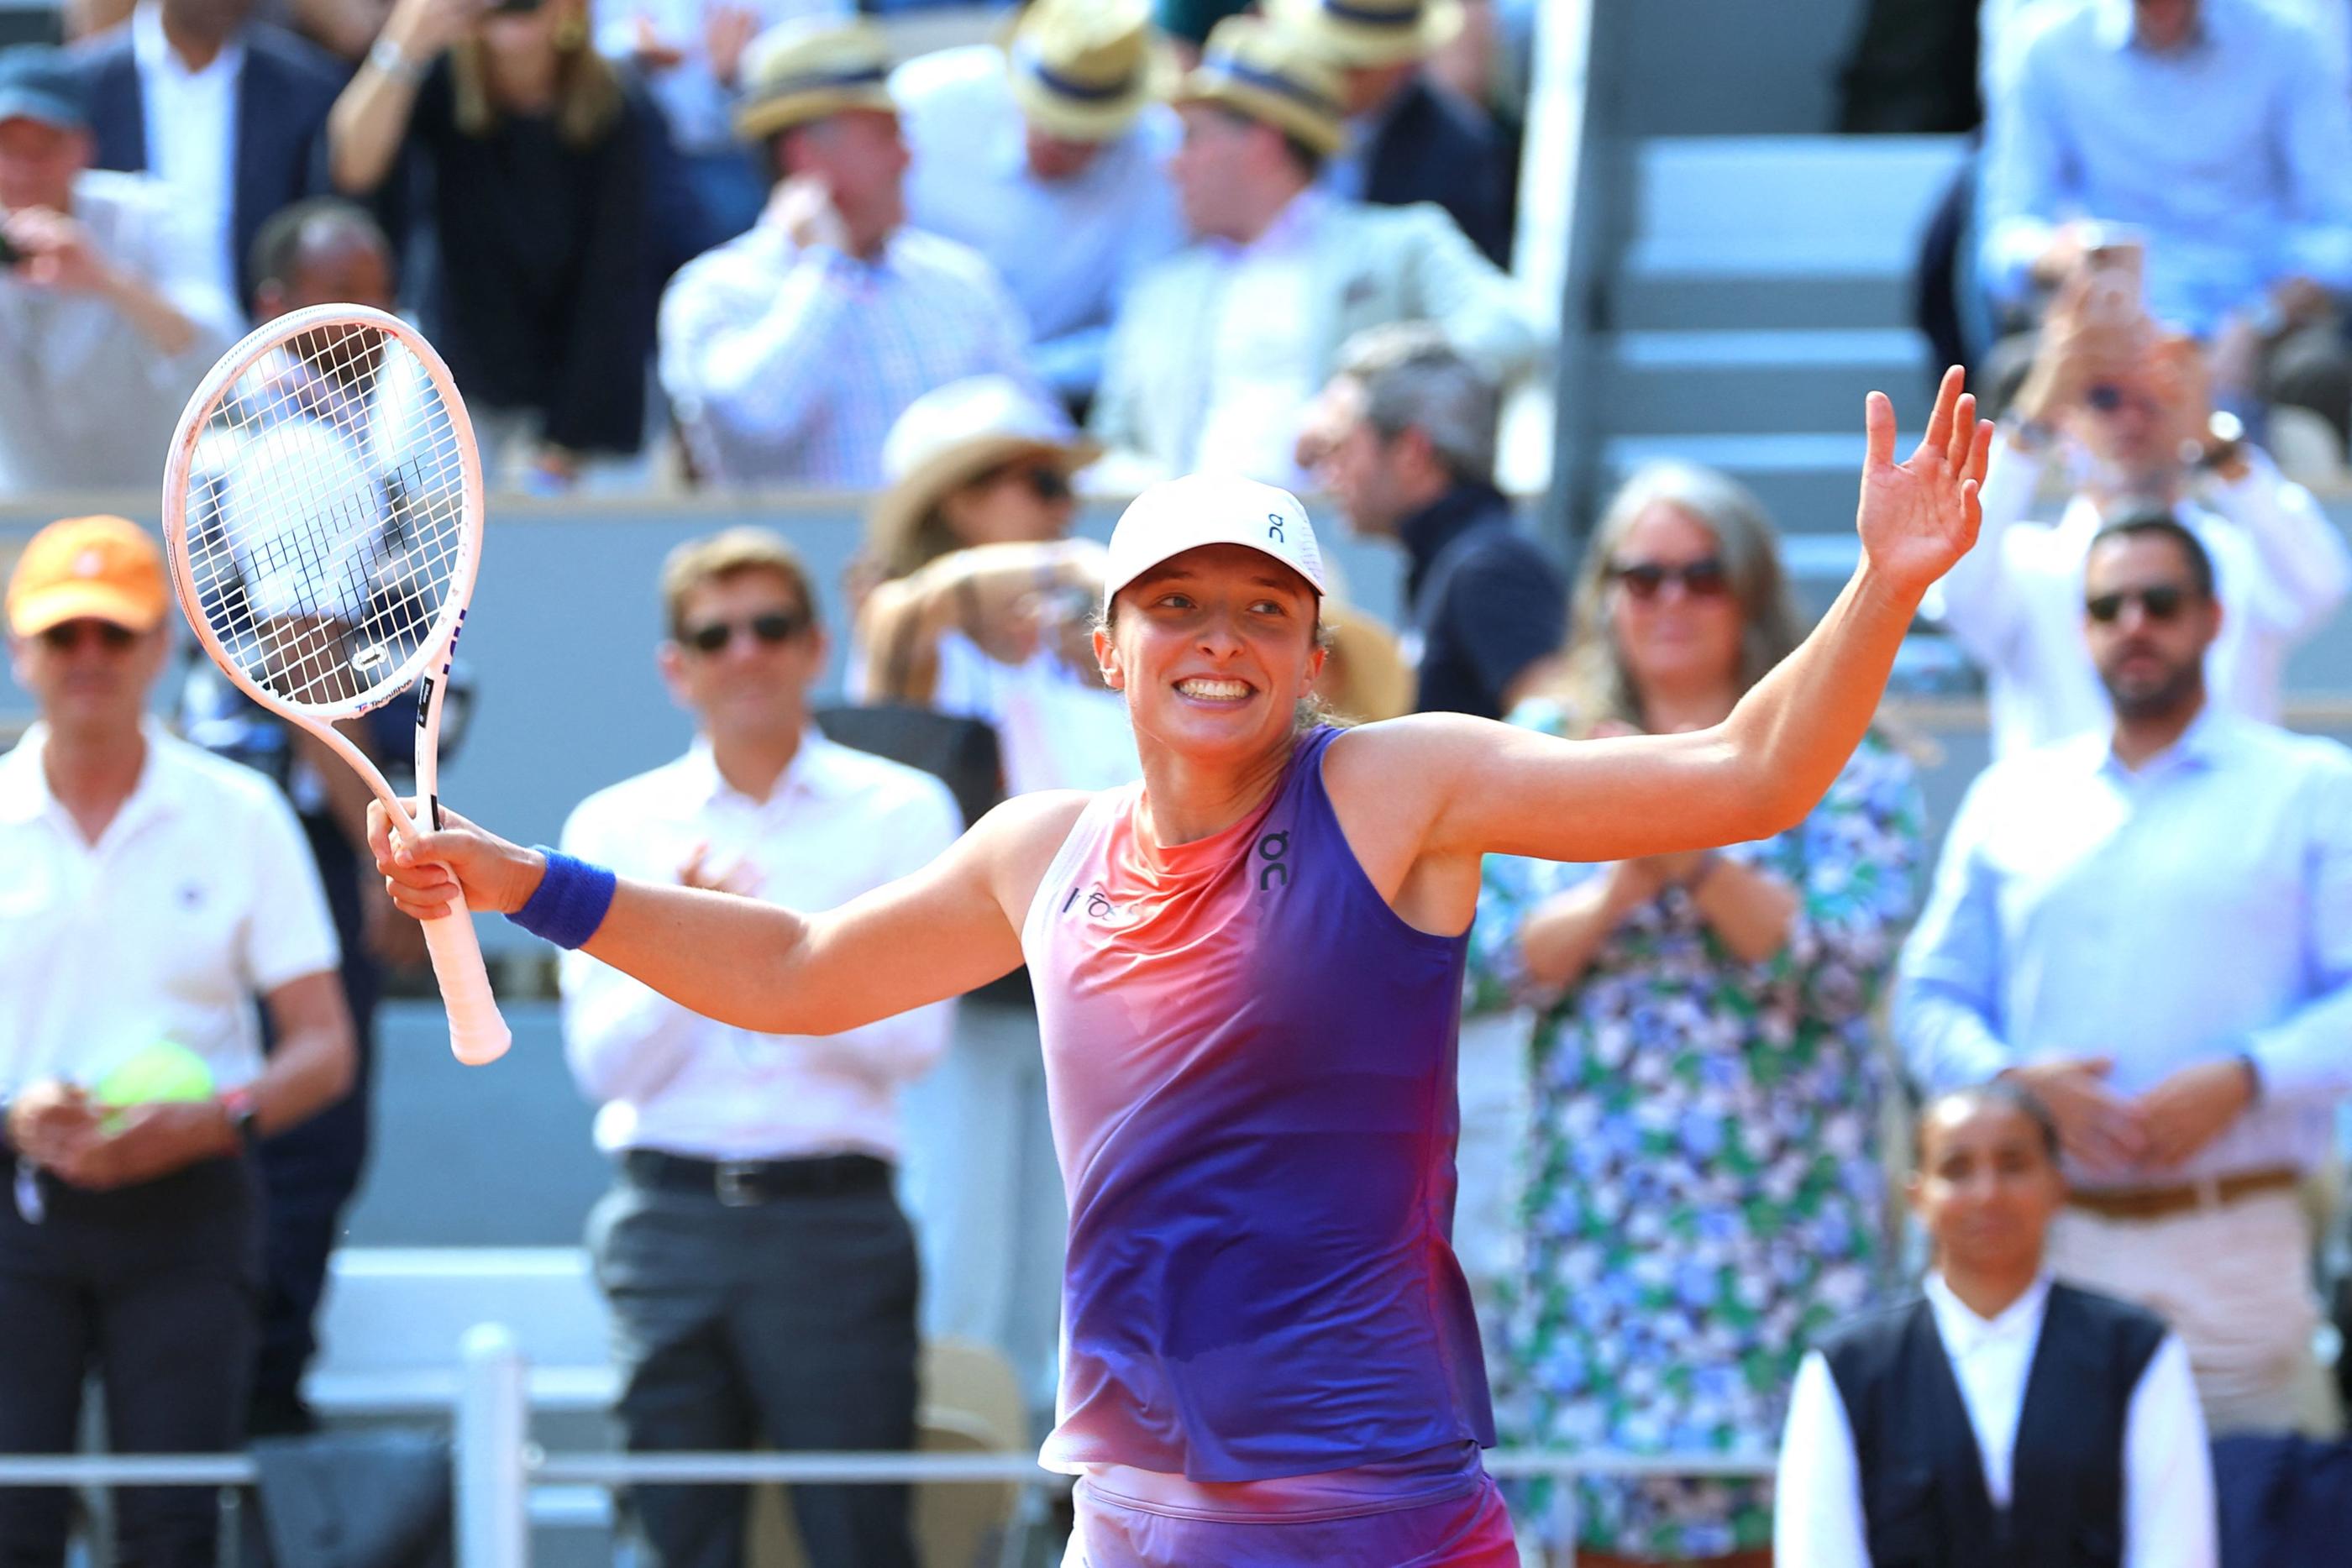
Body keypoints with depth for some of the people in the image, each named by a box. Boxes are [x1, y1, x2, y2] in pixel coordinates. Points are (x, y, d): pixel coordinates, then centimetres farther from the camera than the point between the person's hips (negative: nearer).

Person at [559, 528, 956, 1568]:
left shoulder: (898, 812, 6)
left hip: (834, 1218, -2)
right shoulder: (616, 826, 10)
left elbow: (914, 1034, -4)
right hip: (670, 1216, 2)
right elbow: (604, 1063, 3)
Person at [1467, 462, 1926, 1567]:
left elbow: (1846, 962, -8)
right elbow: (1491, 958, 3)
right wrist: (1622, 886, -12)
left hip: (1778, 1203, -2)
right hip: (1598, 1193, 2)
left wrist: (1700, 857, -17)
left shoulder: (1839, 758, 4)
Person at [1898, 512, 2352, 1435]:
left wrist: (2242, 1082, -14)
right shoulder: (2009, 799, 18)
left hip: (2236, 1244, -2)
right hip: (2052, 1245, 2)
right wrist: (2013, 1080, -5)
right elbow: (1931, 1000, 15)